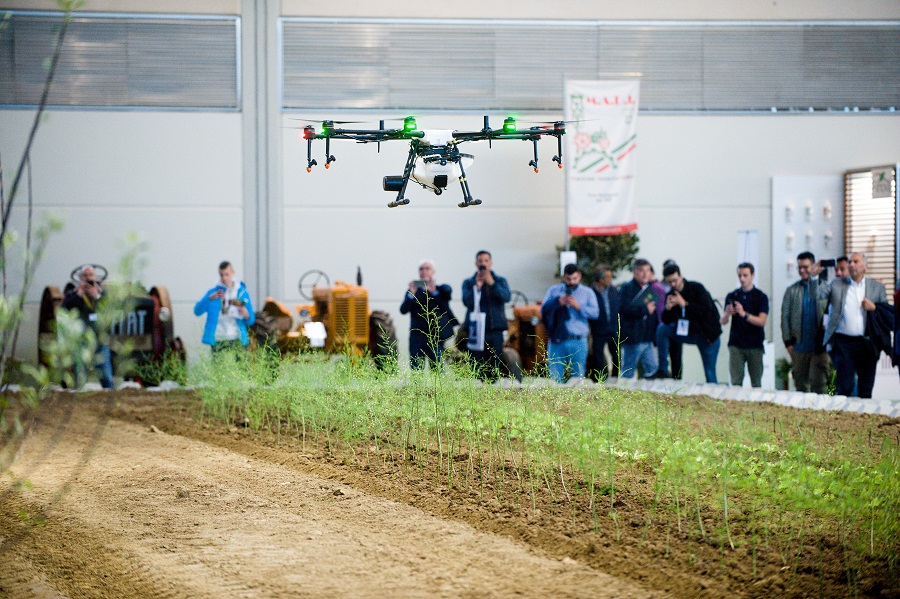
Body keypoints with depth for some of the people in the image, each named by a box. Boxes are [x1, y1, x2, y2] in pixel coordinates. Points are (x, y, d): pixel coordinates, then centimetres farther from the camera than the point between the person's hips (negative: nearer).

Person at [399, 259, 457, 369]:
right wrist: (411, 294, -18)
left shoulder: (441, 290, 8)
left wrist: (434, 292, -27)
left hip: (436, 338, -1)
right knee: (415, 370, -2)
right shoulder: (412, 291, 11)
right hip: (417, 338, 1)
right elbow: (403, 310, -3)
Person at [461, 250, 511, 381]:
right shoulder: (468, 283, 11)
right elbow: (467, 301, -6)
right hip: (476, 329, -1)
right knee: (478, 366, -7)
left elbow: (506, 297, -5)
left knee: (495, 364, -3)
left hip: (495, 327, 1)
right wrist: (477, 286, -16)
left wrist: (492, 283, -14)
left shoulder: (500, 281, 14)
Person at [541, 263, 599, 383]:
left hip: (578, 342, 0)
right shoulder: (553, 291, 11)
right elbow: (543, 310, 1)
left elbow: (595, 312, -3)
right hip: (557, 340, 0)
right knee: (555, 377, -2)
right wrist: (558, 303, -13)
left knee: (578, 376, 0)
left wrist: (579, 307, -15)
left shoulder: (587, 293, 10)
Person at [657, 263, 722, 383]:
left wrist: (685, 304, -32)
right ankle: (663, 370, -9)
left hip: (709, 335, -5)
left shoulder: (697, 288, -16)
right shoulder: (671, 296, -1)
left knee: (710, 373, -8)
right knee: (662, 329, -13)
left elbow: (707, 310, -27)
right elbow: (667, 321, -5)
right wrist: (668, 308, -25)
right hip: (690, 333, 5)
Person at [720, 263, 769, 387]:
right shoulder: (732, 296, 8)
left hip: (755, 345, -1)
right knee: (736, 381, -6)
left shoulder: (761, 297, 1)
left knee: (756, 383, 2)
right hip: (736, 345, 1)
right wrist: (727, 314, -21)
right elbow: (723, 321, 3)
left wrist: (744, 314, -27)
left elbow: (761, 321, -10)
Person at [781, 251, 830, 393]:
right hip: (799, 346, 2)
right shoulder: (792, 291, 10)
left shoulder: (824, 288, 8)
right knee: (800, 384, 5)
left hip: (819, 346, -2)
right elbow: (785, 316, 6)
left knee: (819, 384, -7)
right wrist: (788, 342, -1)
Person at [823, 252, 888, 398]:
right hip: (844, 342, -2)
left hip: (868, 344, 2)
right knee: (845, 387, -8)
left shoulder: (877, 287, 11)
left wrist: (874, 308, -8)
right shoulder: (837, 285, 9)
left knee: (866, 390, 6)